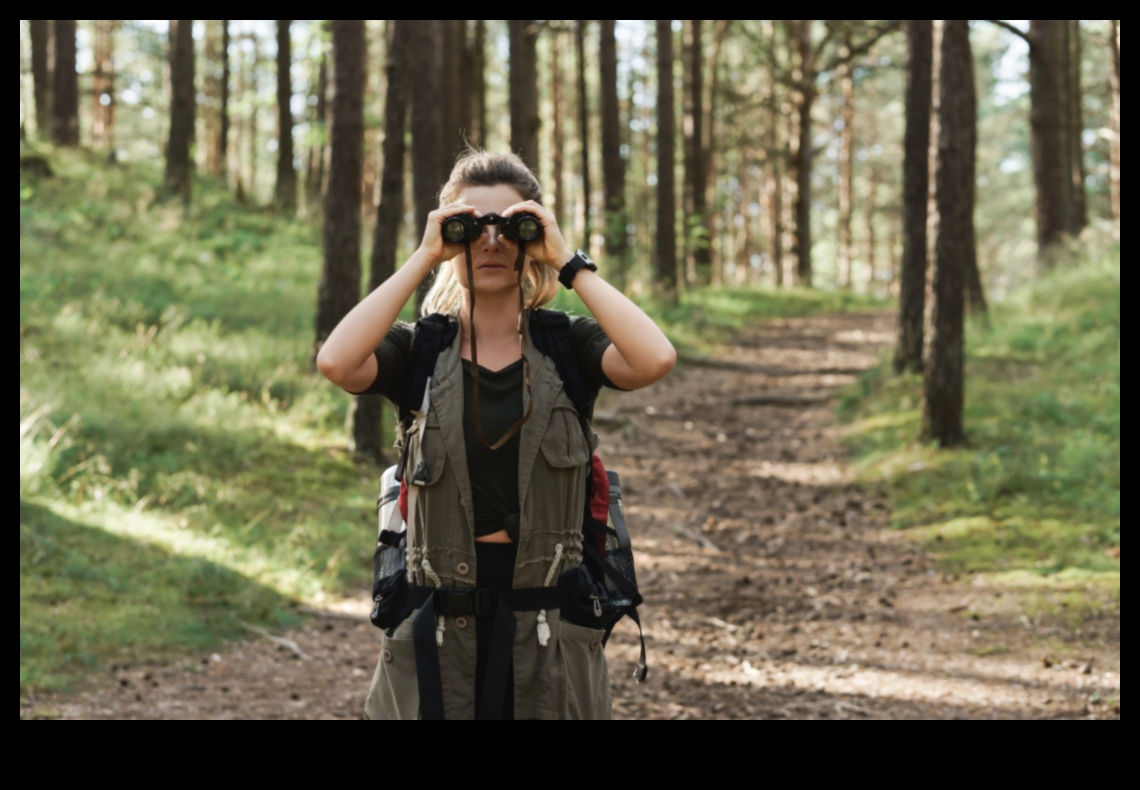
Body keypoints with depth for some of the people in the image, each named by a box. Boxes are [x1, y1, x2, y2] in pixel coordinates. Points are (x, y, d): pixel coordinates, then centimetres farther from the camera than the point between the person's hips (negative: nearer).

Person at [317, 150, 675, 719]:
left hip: (549, 620, 0)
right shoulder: (419, 350, 3)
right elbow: (336, 362, -19)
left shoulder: (567, 345, 2)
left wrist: (569, 263, -13)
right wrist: (422, 259, -13)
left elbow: (654, 359, -19)